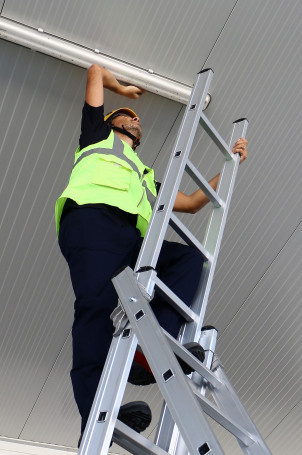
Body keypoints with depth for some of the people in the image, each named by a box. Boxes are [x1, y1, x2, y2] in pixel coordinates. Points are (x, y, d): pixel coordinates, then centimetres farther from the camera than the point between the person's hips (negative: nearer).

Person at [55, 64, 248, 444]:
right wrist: (122, 89, 57)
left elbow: (192, 202, 41)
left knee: (192, 256, -20)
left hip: (130, 240, 6)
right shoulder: (98, 136, 34)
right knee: (99, 303, -29)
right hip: (92, 218, -5)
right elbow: (96, 72, 38)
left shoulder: (145, 177, 45)